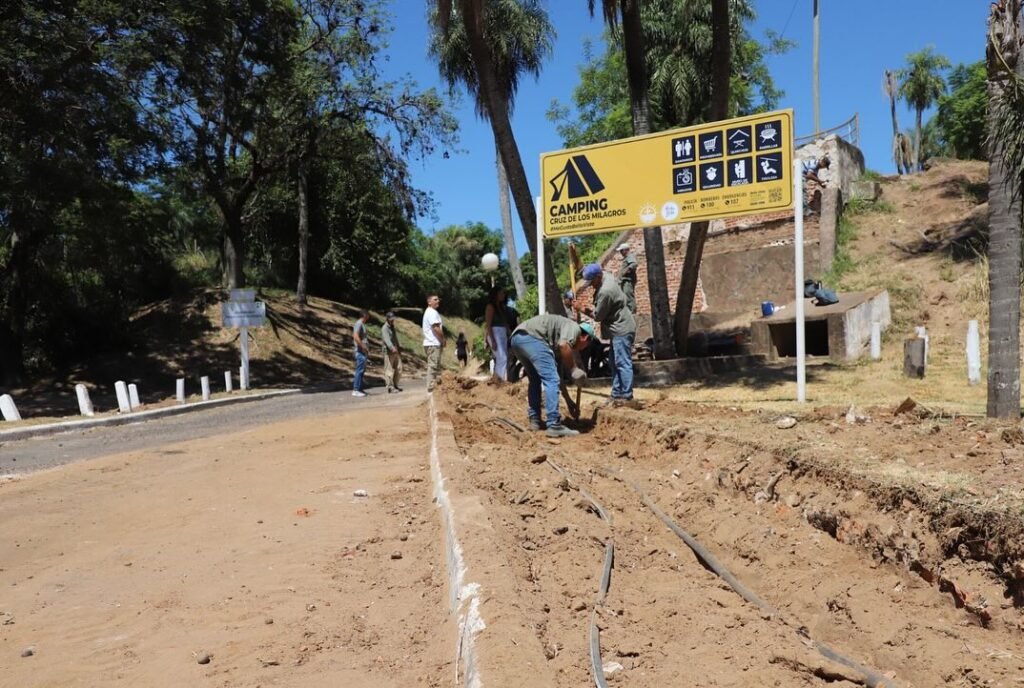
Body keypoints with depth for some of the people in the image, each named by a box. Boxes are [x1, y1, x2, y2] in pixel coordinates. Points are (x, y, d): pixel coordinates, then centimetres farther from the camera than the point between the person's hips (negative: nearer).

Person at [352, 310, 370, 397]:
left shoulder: (362, 324, 16)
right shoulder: (359, 324, -13)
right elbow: (356, 337, -24)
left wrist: (366, 348, 18)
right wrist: (363, 347, -21)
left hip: (363, 351, 10)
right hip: (361, 351, -10)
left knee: (362, 370, 13)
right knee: (360, 370, -8)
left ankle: (359, 388, 19)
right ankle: (356, 390, -6)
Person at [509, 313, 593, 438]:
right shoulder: (574, 328, 10)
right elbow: (563, 345, -15)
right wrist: (573, 368, -2)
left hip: (517, 338, 10)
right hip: (531, 336, -10)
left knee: (535, 379, 25)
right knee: (552, 380, -7)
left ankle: (534, 421, 28)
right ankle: (554, 426, -9)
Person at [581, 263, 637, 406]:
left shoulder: (605, 292, -25)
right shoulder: (605, 275, 4)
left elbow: (597, 316, -17)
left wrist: (585, 310, -1)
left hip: (621, 329, -11)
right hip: (619, 328, 11)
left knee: (623, 363, -8)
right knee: (614, 363, 14)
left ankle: (626, 396, -4)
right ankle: (616, 394, 20)